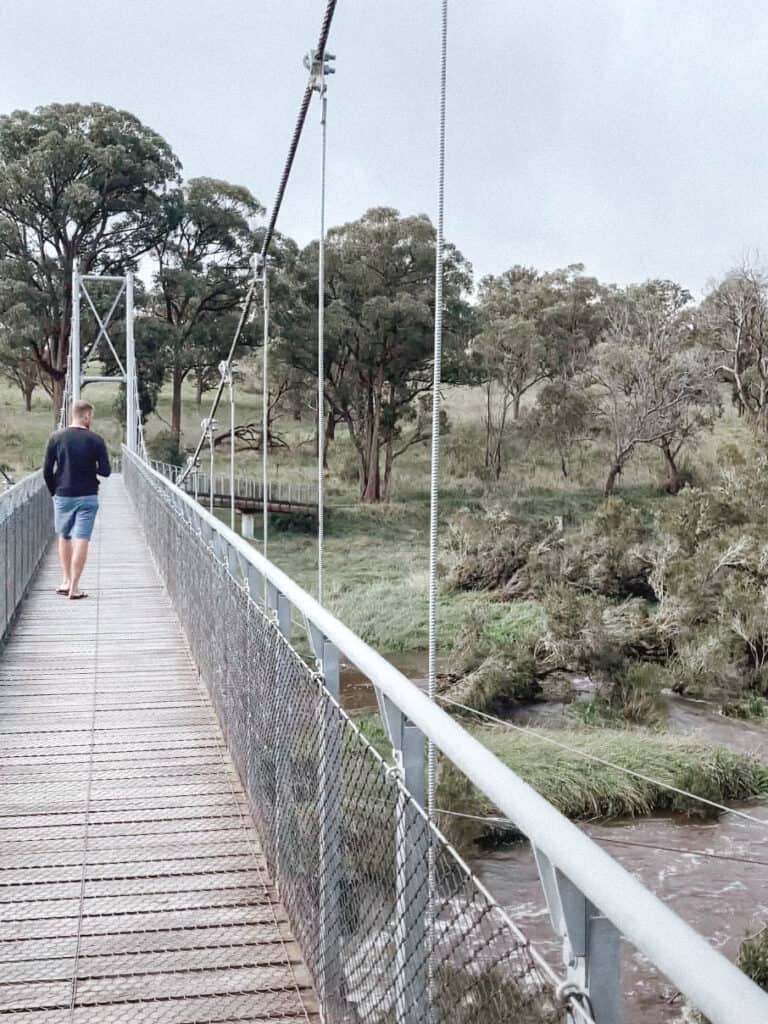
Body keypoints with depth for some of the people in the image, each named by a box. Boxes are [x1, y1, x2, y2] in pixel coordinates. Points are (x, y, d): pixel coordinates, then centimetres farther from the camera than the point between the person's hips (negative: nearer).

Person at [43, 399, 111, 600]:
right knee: (81, 540, 0)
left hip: (63, 496, 2)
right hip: (87, 497, -2)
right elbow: (105, 471, -7)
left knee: (64, 538, 18)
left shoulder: (56, 438, -2)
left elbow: (47, 471, -1)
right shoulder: (95, 440, -7)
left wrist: (54, 491, 12)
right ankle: (74, 587, -1)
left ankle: (66, 581, 20)